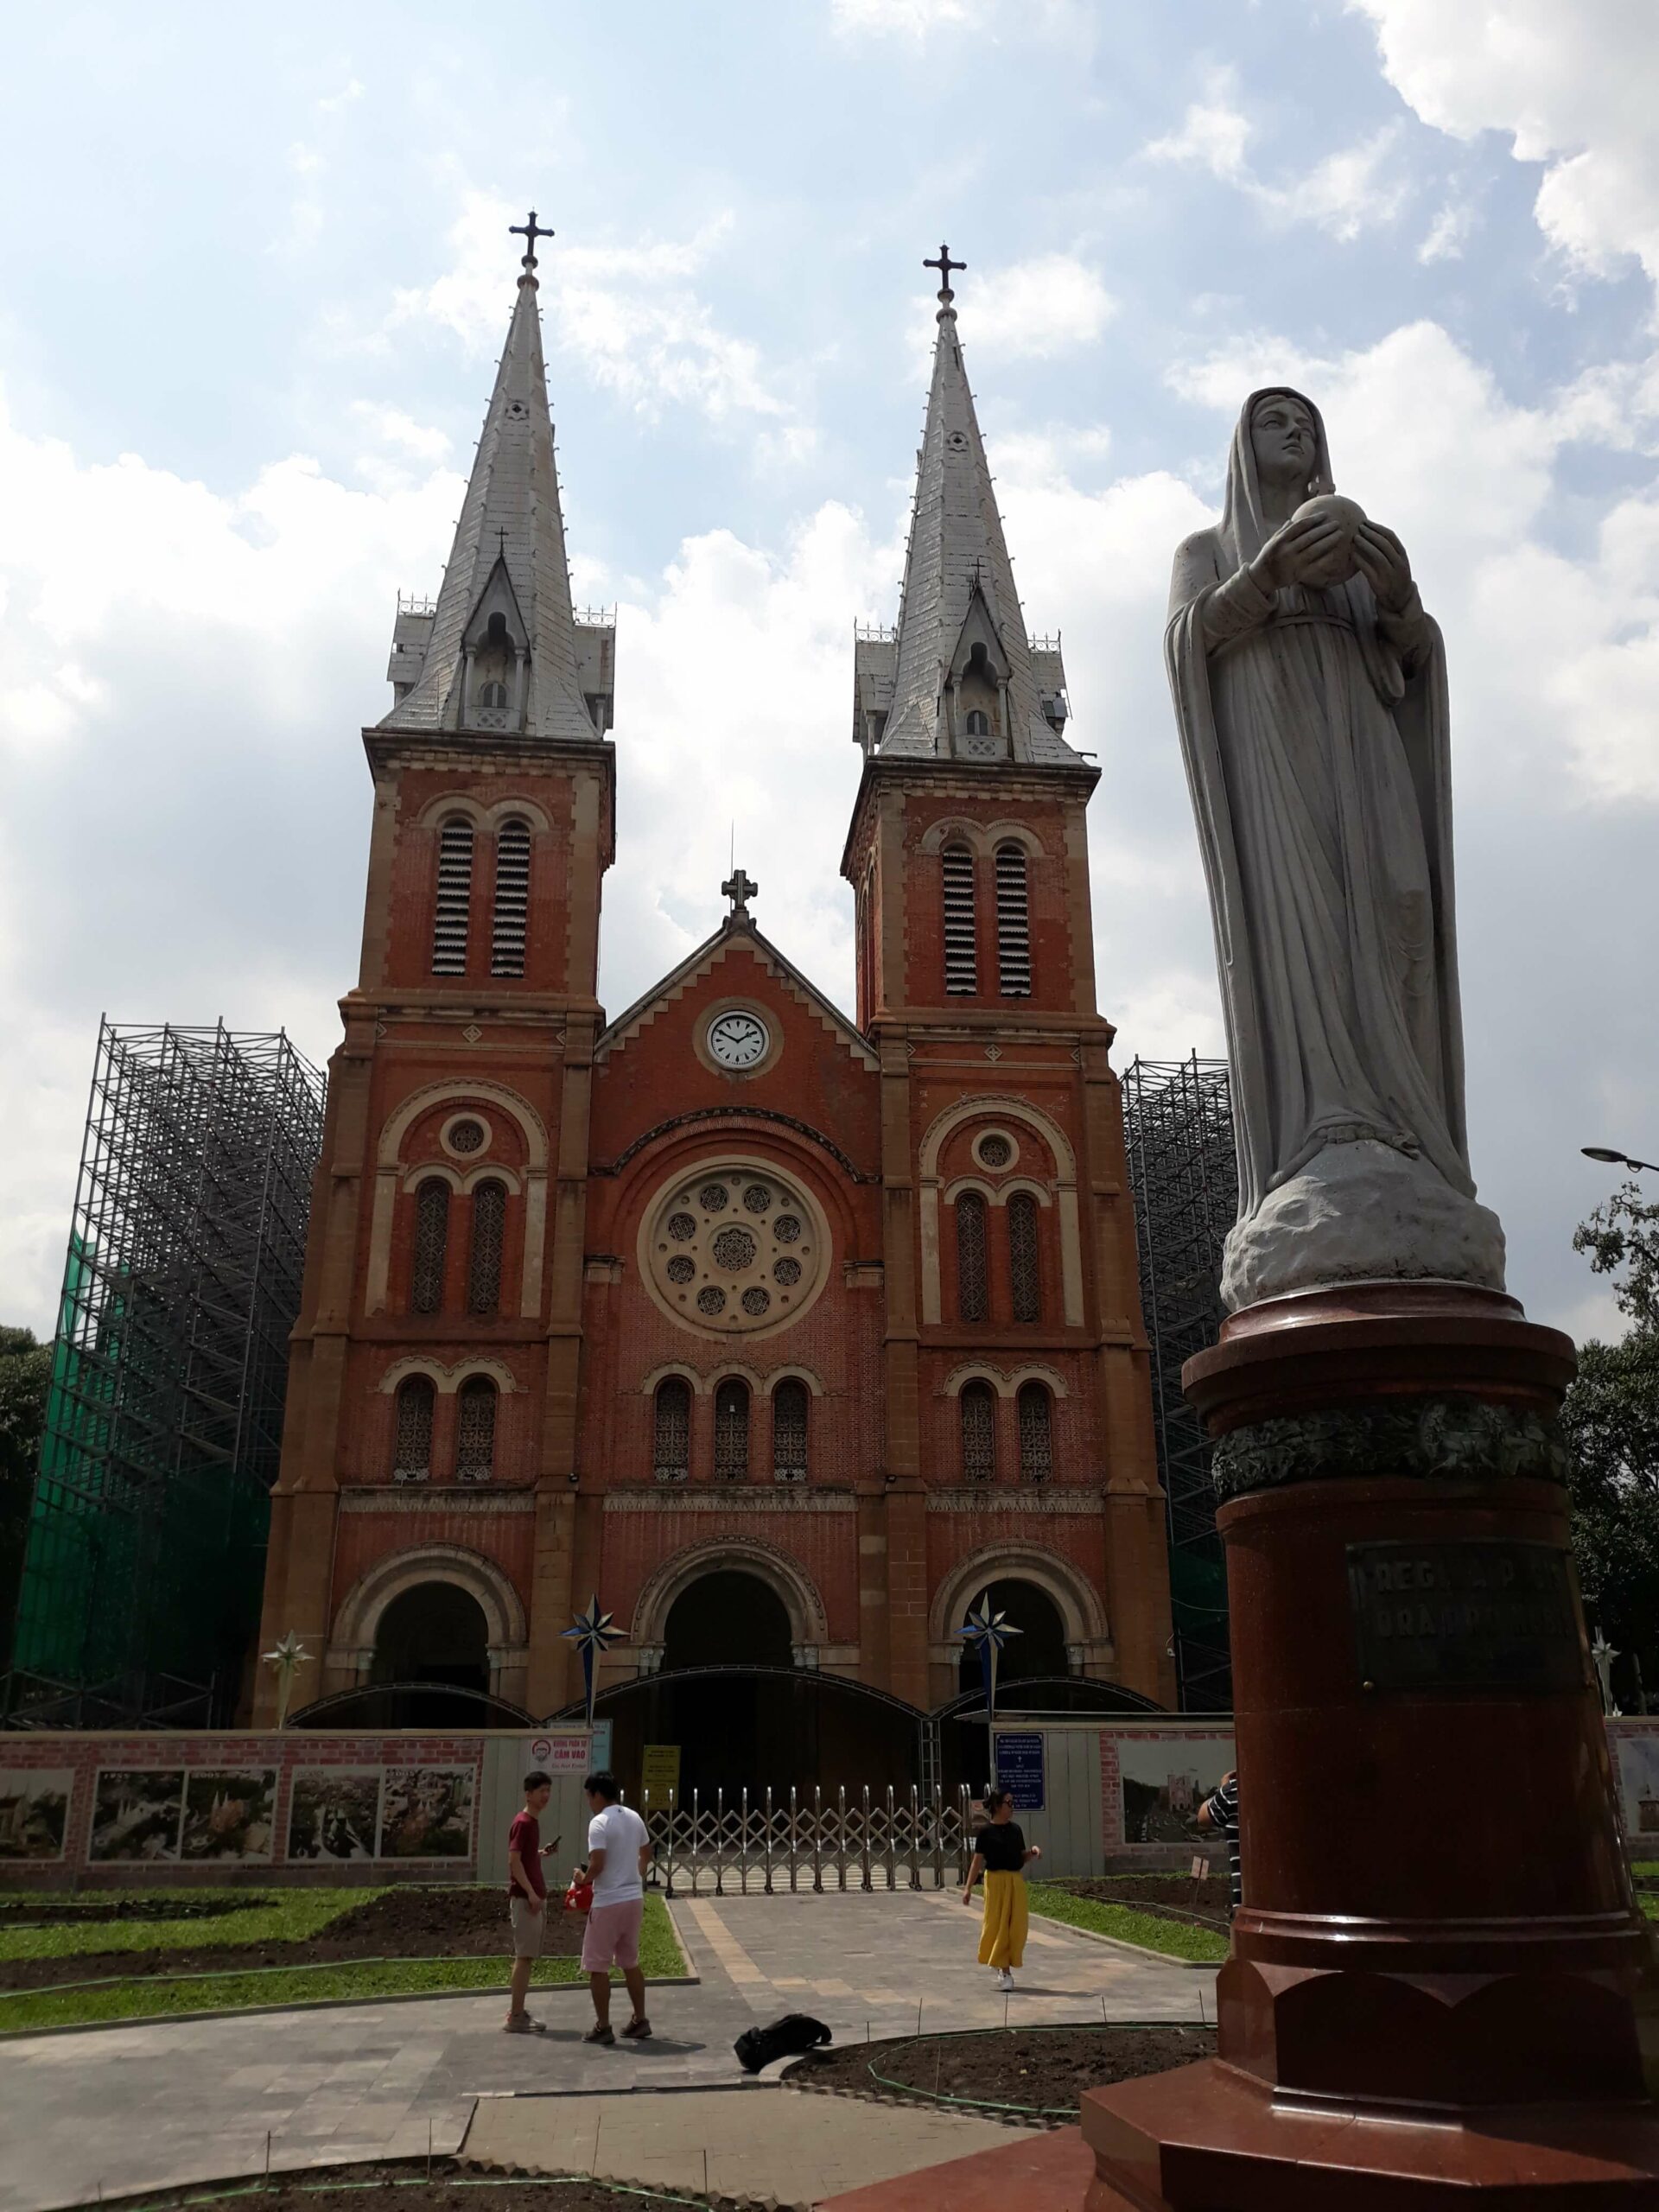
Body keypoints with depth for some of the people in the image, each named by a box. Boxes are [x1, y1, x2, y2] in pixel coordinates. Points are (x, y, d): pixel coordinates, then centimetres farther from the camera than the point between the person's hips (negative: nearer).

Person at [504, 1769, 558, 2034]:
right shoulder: (523, 1822, -14)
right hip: (525, 1898, -10)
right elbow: (514, 1860, -20)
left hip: (534, 1898, 10)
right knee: (524, 1956, -7)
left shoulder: (533, 1822, 15)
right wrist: (531, 1893, -23)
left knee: (526, 1957, 12)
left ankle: (518, 2012, 17)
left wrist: (543, 1852, 8)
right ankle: (515, 2016, -3)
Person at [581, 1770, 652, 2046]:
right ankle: (640, 2020, 20)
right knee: (630, 1962, 18)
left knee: (597, 1966, 4)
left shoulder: (599, 1823, -16)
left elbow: (597, 1864, -23)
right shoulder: (634, 1818, 9)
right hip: (634, 1898, 8)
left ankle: (603, 2027, 7)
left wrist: (583, 1878, -5)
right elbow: (646, 1853, 21)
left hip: (608, 1902, -8)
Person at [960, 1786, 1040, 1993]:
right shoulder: (986, 1831, -6)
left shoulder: (1016, 1829, 9)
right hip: (996, 1881, -5)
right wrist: (968, 1887, -9)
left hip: (1016, 1881, 5)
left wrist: (1032, 1852, -4)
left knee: (1017, 1926, 4)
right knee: (998, 1925, -2)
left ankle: (1005, 1966, 20)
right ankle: (1004, 1970, 9)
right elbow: (978, 1860, -5)